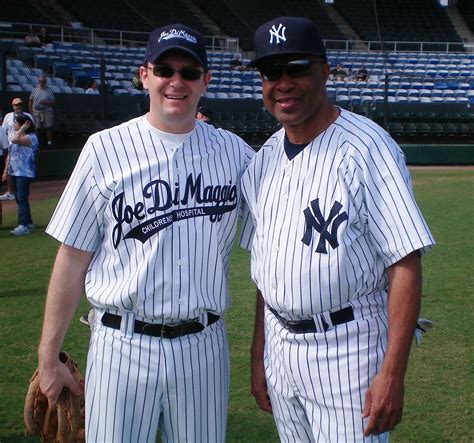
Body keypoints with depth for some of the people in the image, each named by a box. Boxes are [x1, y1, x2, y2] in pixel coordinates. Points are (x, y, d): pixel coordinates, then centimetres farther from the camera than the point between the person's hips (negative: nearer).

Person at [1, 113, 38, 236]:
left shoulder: (31, 137, -13)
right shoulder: (17, 135, 14)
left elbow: (15, 140, -31)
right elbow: (10, 154, 19)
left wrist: (22, 129, -17)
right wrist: (6, 170, 17)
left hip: (24, 173, -9)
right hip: (14, 172, 9)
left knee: (21, 198, -10)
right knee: (19, 198, 11)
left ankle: (23, 226, -9)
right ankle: (28, 223, 20)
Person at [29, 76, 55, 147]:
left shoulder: (49, 90, 4)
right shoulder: (34, 89, 10)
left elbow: (53, 102, 0)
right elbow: (30, 101, 13)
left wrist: (45, 102, -17)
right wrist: (31, 111, 4)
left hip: (46, 111, -2)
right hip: (36, 112, 2)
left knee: (48, 128, -4)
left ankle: (49, 142, 5)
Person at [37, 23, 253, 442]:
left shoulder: (234, 152, 3)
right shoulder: (105, 149, -4)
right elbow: (72, 259, -1)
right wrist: (49, 358, -1)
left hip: (204, 346, 3)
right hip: (123, 345, -2)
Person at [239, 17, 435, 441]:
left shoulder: (365, 148, -15)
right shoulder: (265, 159, 7)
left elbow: (406, 264, -18)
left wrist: (392, 374, -22)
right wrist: (258, 354, 12)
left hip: (347, 346, -6)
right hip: (280, 342, 7)